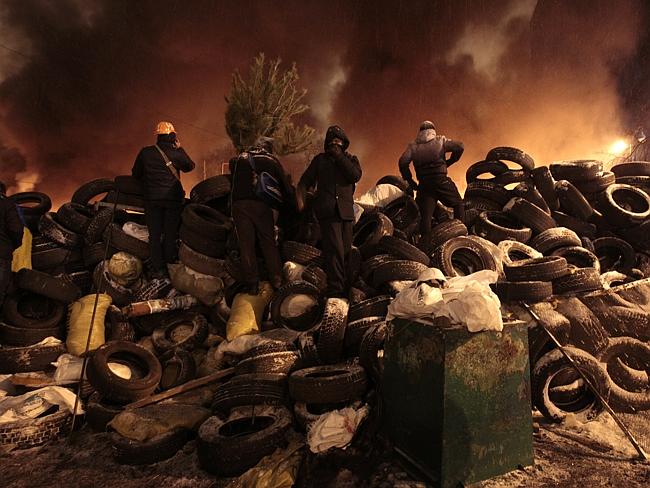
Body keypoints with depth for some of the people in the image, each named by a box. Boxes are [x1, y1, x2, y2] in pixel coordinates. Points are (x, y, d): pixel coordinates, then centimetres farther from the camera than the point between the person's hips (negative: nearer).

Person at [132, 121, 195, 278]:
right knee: (170, 234, 10)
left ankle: (158, 269, 8)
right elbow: (190, 166, 14)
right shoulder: (177, 153, -3)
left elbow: (136, 174, 7)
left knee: (154, 234, 7)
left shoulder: (145, 152, 0)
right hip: (173, 199, 0)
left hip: (152, 199, 1)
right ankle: (170, 265, 15)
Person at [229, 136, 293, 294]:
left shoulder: (239, 158, 14)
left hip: (239, 205, 1)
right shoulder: (272, 161, 11)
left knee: (246, 244, 3)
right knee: (269, 242, 8)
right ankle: (277, 281, 7)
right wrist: (287, 202, 18)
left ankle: (251, 284, 4)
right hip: (262, 205, 0)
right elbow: (286, 186, 7)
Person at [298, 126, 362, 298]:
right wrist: (301, 199, -3)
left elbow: (355, 175, -4)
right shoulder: (320, 159, 16)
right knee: (334, 249, -14)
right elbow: (304, 182, 13)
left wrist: (339, 156, -3)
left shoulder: (351, 159, 18)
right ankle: (335, 289, -12)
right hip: (327, 211, -2)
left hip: (346, 211, 3)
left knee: (345, 250, 4)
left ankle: (343, 286, 16)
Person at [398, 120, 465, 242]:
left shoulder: (413, 145, 11)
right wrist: (449, 161, 10)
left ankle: (425, 241, 2)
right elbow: (459, 147, -2)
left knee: (425, 214, 6)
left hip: (424, 185, 2)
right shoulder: (440, 140, 9)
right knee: (458, 204, 15)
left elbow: (402, 162, -4)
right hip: (441, 181, -1)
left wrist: (410, 181, 2)